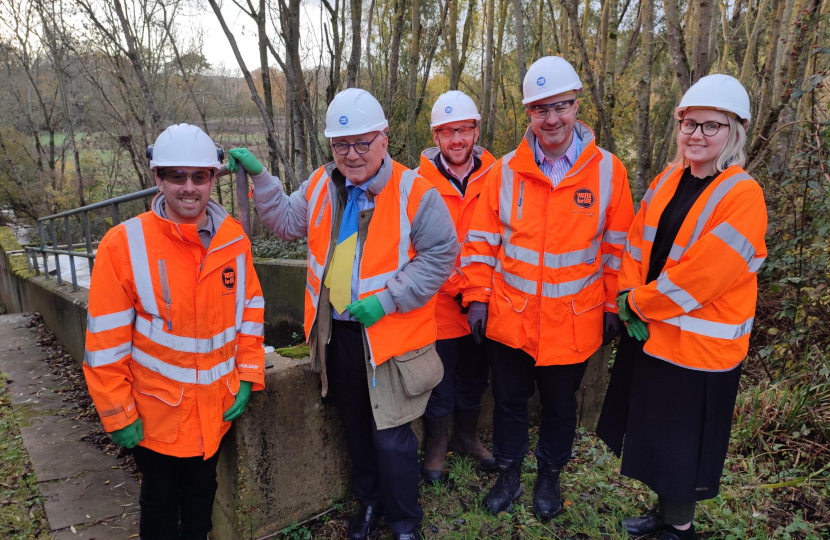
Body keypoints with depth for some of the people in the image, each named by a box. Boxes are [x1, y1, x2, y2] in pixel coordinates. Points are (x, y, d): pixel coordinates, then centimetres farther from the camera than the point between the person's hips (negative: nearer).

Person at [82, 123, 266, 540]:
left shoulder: (234, 240, -6)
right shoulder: (124, 244, -17)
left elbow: (250, 310, 2)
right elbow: (106, 340, -13)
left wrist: (247, 378, 0)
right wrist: (118, 414, -9)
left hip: (217, 409, 3)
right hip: (156, 413, -3)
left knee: (202, 493, 24)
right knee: (161, 502, 19)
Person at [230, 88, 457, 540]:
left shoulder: (414, 193, -14)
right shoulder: (322, 185, 4)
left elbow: (440, 255, -13)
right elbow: (289, 221, 12)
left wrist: (388, 299, -20)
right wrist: (260, 177, 1)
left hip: (390, 336, -5)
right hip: (335, 332, 6)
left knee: (391, 436, 5)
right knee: (355, 425, 23)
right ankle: (368, 500, 47)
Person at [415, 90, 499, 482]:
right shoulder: (418, 182, -10)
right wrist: (457, 285, -18)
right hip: (439, 303, -3)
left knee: (474, 377, 21)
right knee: (440, 384, 11)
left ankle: (467, 437, 45)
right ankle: (436, 446, 36)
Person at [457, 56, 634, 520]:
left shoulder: (607, 171, -6)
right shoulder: (506, 171, -4)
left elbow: (618, 247, -1)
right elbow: (482, 239, 0)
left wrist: (614, 307, 2)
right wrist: (477, 298, -2)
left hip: (573, 322, 0)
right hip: (510, 318, 1)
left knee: (560, 405, 19)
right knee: (509, 400, 17)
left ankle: (551, 475, 43)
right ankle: (510, 473, 40)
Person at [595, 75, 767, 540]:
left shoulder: (743, 197, -18)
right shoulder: (667, 182, 4)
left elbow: (699, 275, -24)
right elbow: (638, 244, 4)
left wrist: (638, 303, -14)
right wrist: (631, 298, -9)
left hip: (699, 344, -7)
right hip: (648, 333, 7)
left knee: (682, 445, 10)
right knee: (657, 434, 21)